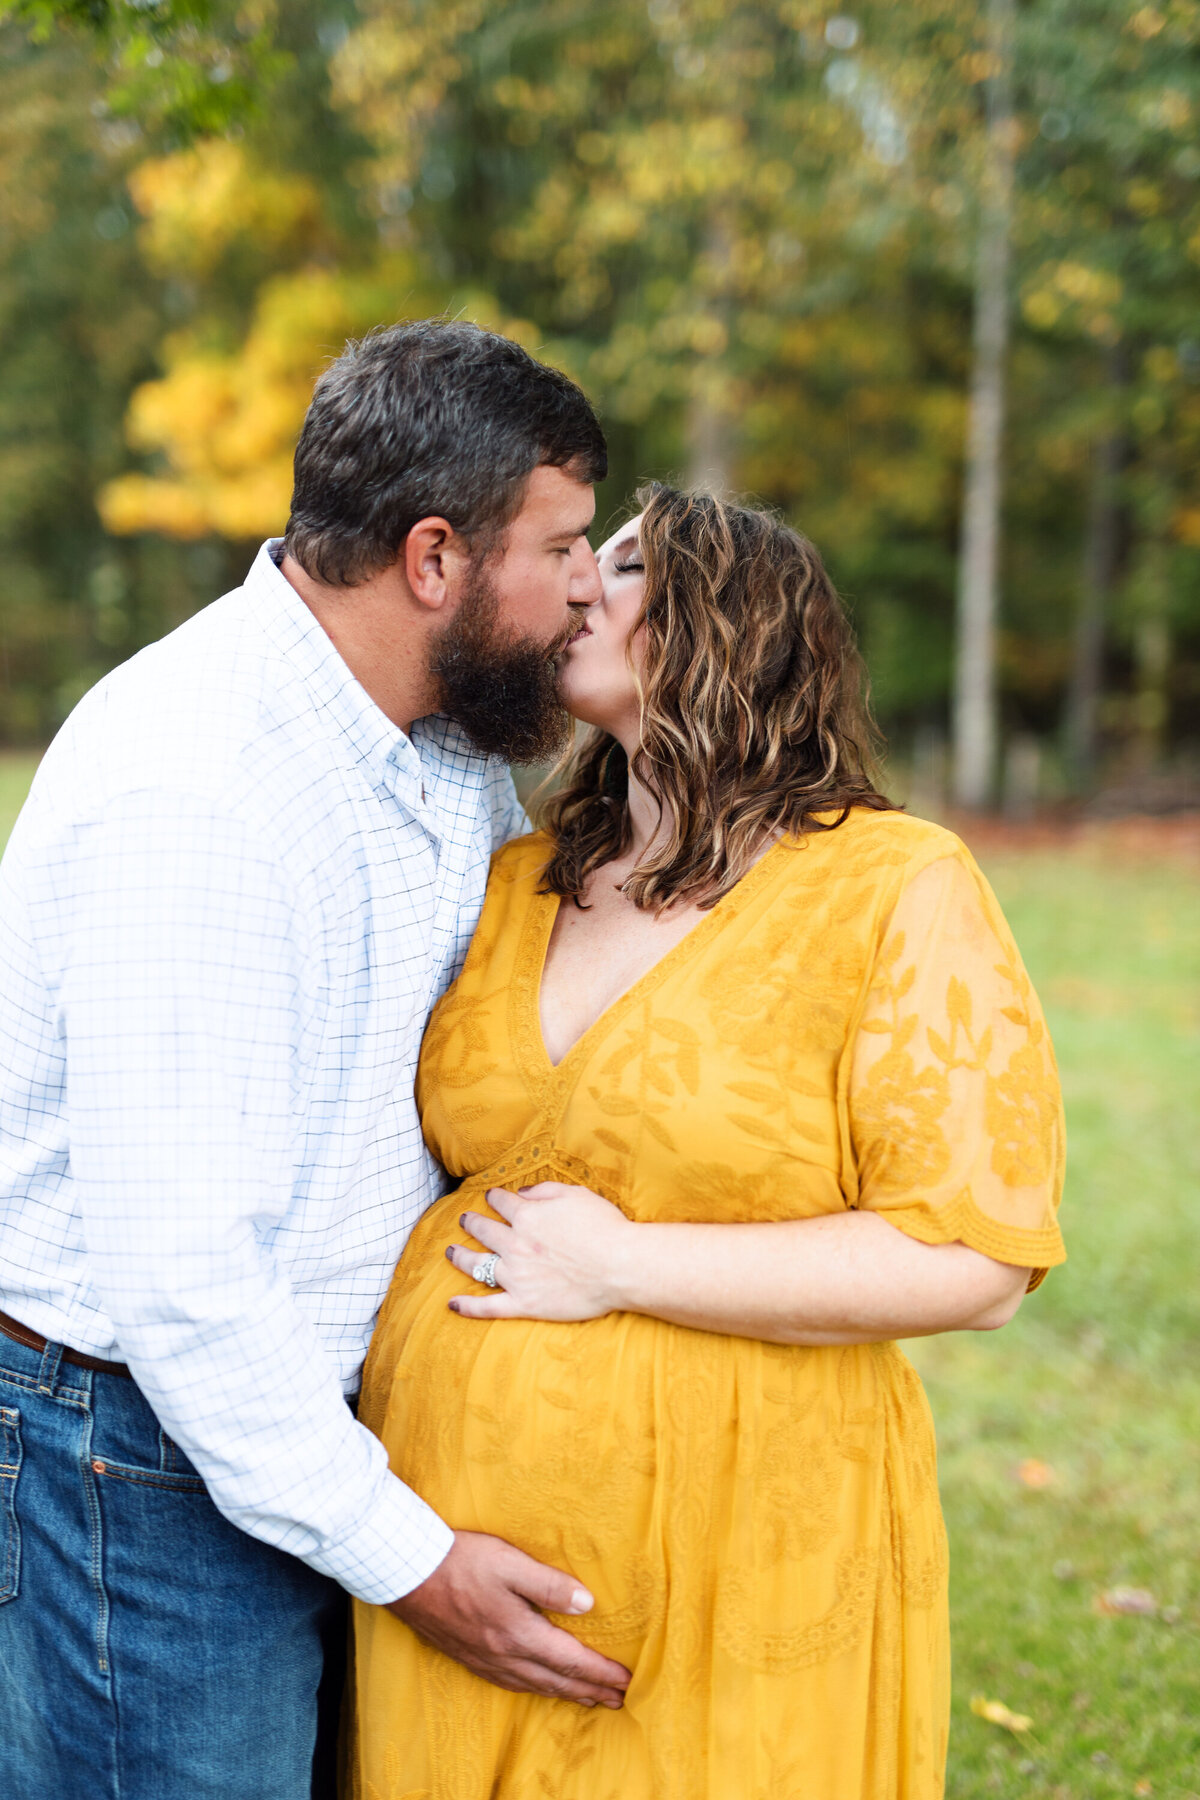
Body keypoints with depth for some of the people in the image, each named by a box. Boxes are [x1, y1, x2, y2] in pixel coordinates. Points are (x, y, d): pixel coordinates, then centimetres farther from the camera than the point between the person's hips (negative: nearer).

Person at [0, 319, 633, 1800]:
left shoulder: (450, 743, 3)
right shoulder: (186, 789, -25)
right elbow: (172, 1267, -27)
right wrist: (408, 1557, -20)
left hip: (313, 1413, 8)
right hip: (147, 1461, -8)